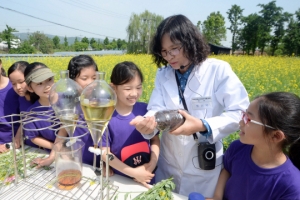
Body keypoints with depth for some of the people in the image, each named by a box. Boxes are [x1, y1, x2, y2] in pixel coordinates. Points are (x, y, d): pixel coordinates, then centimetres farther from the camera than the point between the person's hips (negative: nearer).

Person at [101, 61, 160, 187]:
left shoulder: (146, 110, -9)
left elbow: (155, 139, 1)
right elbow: (105, 153, -13)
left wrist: (152, 163, -15)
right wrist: (133, 172, -18)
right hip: (120, 180, -2)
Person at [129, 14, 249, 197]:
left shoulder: (219, 70, -14)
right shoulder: (163, 75, -1)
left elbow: (240, 113, -15)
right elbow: (157, 110, -8)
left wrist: (202, 126, -28)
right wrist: (146, 122, -31)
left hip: (204, 167, -3)